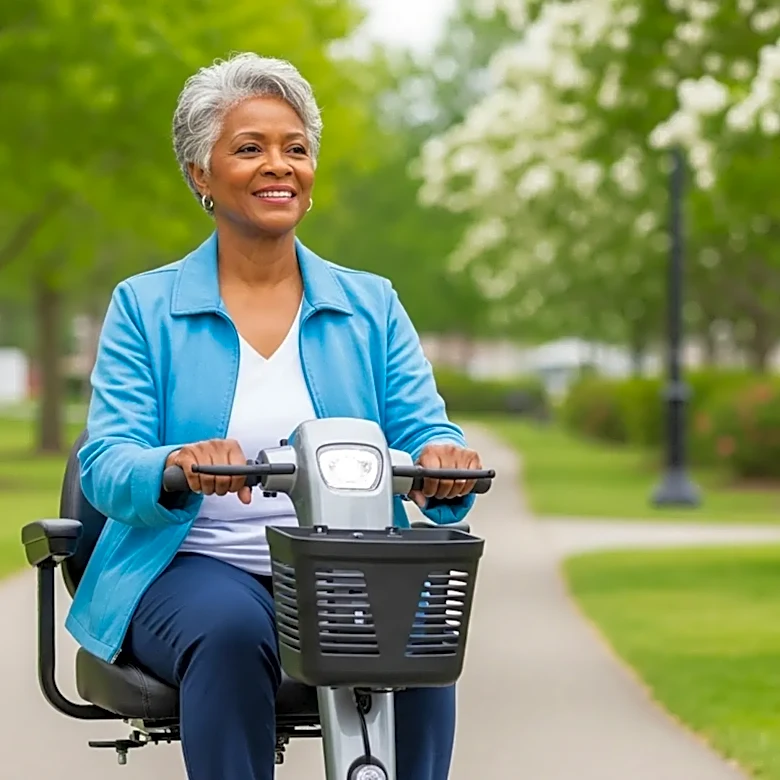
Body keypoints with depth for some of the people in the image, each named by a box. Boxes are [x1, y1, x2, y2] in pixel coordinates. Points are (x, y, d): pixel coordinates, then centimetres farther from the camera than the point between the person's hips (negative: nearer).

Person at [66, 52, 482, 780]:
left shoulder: (372, 306, 15)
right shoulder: (144, 307, 8)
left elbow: (424, 433, 4)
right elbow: (104, 466, -4)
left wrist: (442, 462, -23)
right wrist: (175, 469, -29)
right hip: (195, 569, -1)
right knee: (231, 630, -35)